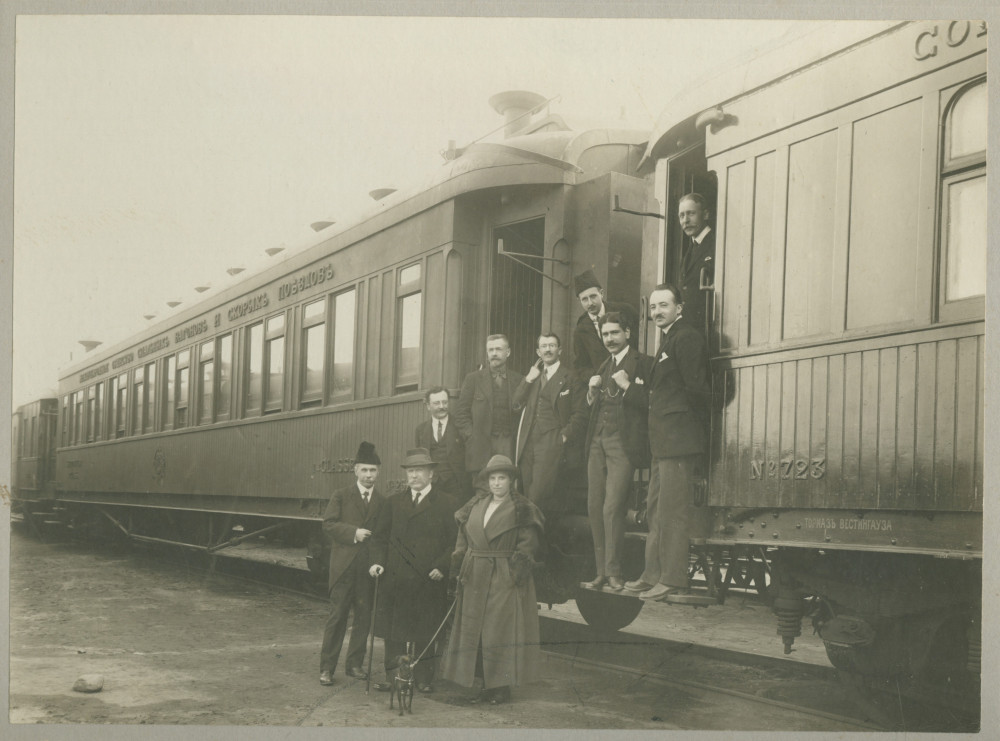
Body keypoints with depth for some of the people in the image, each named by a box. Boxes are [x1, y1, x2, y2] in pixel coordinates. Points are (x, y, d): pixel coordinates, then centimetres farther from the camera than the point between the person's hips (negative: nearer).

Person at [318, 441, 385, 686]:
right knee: (337, 617, -2)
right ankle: (326, 667, 4)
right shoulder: (341, 496, 4)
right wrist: (353, 532, -15)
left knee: (364, 618, 7)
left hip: (369, 567, 3)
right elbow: (328, 524, -4)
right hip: (344, 567, -3)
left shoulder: (382, 502, 11)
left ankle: (355, 664, 19)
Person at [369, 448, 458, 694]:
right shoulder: (394, 502, 12)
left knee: (425, 633, 4)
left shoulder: (445, 503, 3)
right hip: (396, 579, 2)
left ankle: (424, 678, 14)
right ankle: (393, 677, 13)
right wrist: (377, 561, -2)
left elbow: (455, 541, 1)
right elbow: (379, 536, 13)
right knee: (394, 632, 4)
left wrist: (441, 567, -10)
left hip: (429, 580, -2)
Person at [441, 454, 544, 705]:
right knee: (474, 628, 8)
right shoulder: (475, 506, 11)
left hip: (505, 579, -6)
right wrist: (457, 569, 7)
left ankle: (501, 686, 4)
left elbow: (528, 546, -7)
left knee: (500, 628, -5)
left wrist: (519, 567, -18)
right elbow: (463, 541, 14)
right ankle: (486, 683, 18)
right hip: (475, 579, 6)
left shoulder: (522, 510, -4)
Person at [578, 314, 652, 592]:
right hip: (597, 443, 7)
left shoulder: (642, 363, 0)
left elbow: (650, 402, -8)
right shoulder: (603, 367, 23)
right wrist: (592, 390, 6)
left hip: (622, 444, -7)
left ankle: (613, 572, -6)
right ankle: (602, 571, 6)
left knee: (613, 508, -13)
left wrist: (626, 385, -16)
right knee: (594, 507, 1)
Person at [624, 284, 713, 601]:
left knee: (672, 512, -9)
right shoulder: (668, 339, 21)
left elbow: (696, 389, -16)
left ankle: (673, 580, -6)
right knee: (655, 509, 13)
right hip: (663, 442, 11)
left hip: (679, 440, -11)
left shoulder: (687, 338, -11)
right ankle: (653, 574, 20)